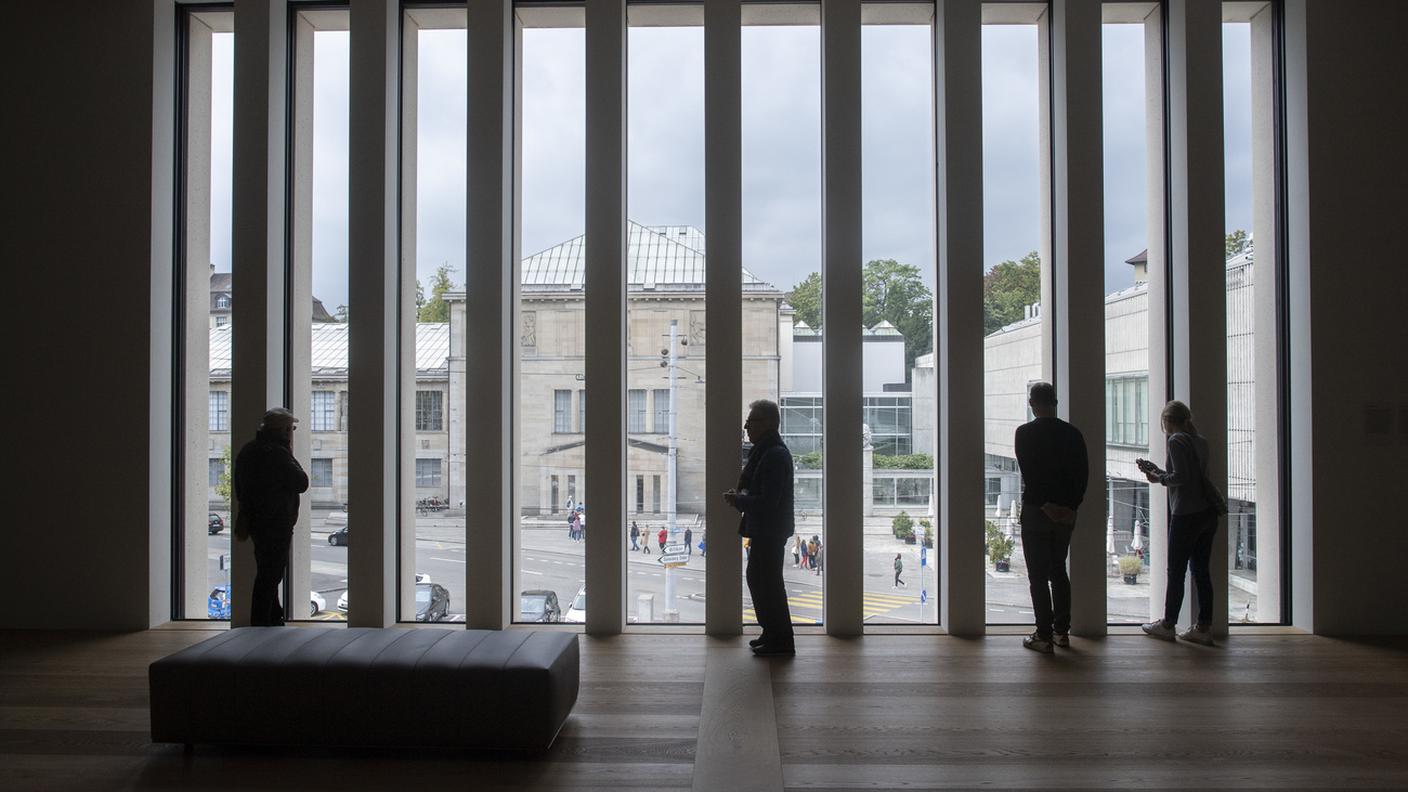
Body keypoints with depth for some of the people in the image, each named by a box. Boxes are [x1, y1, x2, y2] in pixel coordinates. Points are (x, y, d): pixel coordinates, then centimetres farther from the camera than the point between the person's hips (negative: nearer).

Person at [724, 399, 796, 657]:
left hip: (770, 531, -11)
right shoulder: (764, 451, 12)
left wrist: (738, 500, -13)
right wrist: (739, 497, 3)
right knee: (757, 578, 18)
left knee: (767, 581, -3)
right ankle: (772, 634, 30)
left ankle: (781, 642, 8)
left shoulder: (775, 455, -21)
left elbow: (767, 501, -24)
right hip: (763, 529, 11)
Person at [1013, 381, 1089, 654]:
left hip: (1036, 510, -4)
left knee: (1038, 575, 1)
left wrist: (1045, 505, -11)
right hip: (1065, 513, 5)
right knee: (1058, 571, 17)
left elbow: (1028, 472, -14)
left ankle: (1044, 636, 0)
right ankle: (1062, 632, 20)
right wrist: (1071, 506, -3)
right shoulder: (1072, 433, 4)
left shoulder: (1025, 433, -8)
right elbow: (1083, 473, -1)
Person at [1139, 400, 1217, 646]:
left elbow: (1181, 477, -19)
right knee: (1202, 571, 9)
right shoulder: (1200, 441, 13)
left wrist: (1159, 479, -2)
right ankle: (1204, 628, 11)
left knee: (1176, 572, 3)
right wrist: (1156, 470, 20)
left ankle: (1168, 625, 13)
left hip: (1186, 515, -8)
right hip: (1208, 513, 8)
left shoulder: (1176, 440, -11)